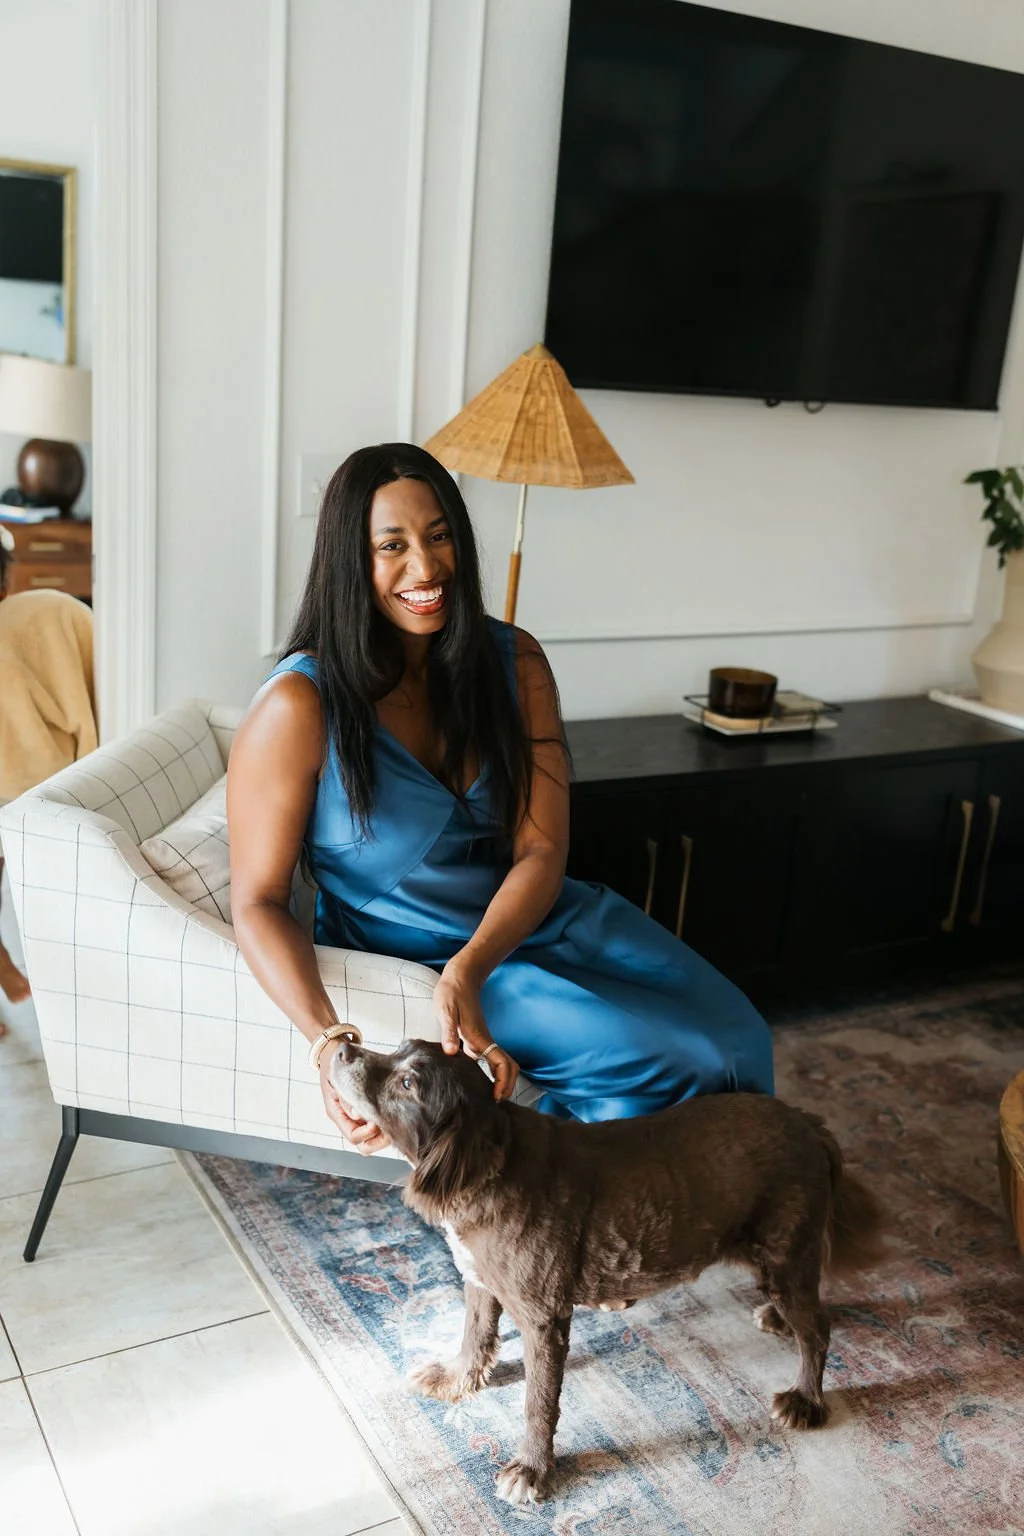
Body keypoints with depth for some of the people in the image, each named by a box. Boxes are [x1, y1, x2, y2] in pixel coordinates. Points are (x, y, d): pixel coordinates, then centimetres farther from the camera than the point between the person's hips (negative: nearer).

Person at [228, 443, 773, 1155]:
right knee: (679, 1063, -18)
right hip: (402, 954, -5)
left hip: (525, 916, 5)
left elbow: (541, 850, -9)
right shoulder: (299, 708, -18)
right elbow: (258, 900, -14)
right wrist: (329, 1042, -30)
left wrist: (468, 970, -27)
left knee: (734, 1035, -11)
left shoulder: (514, 661, -4)